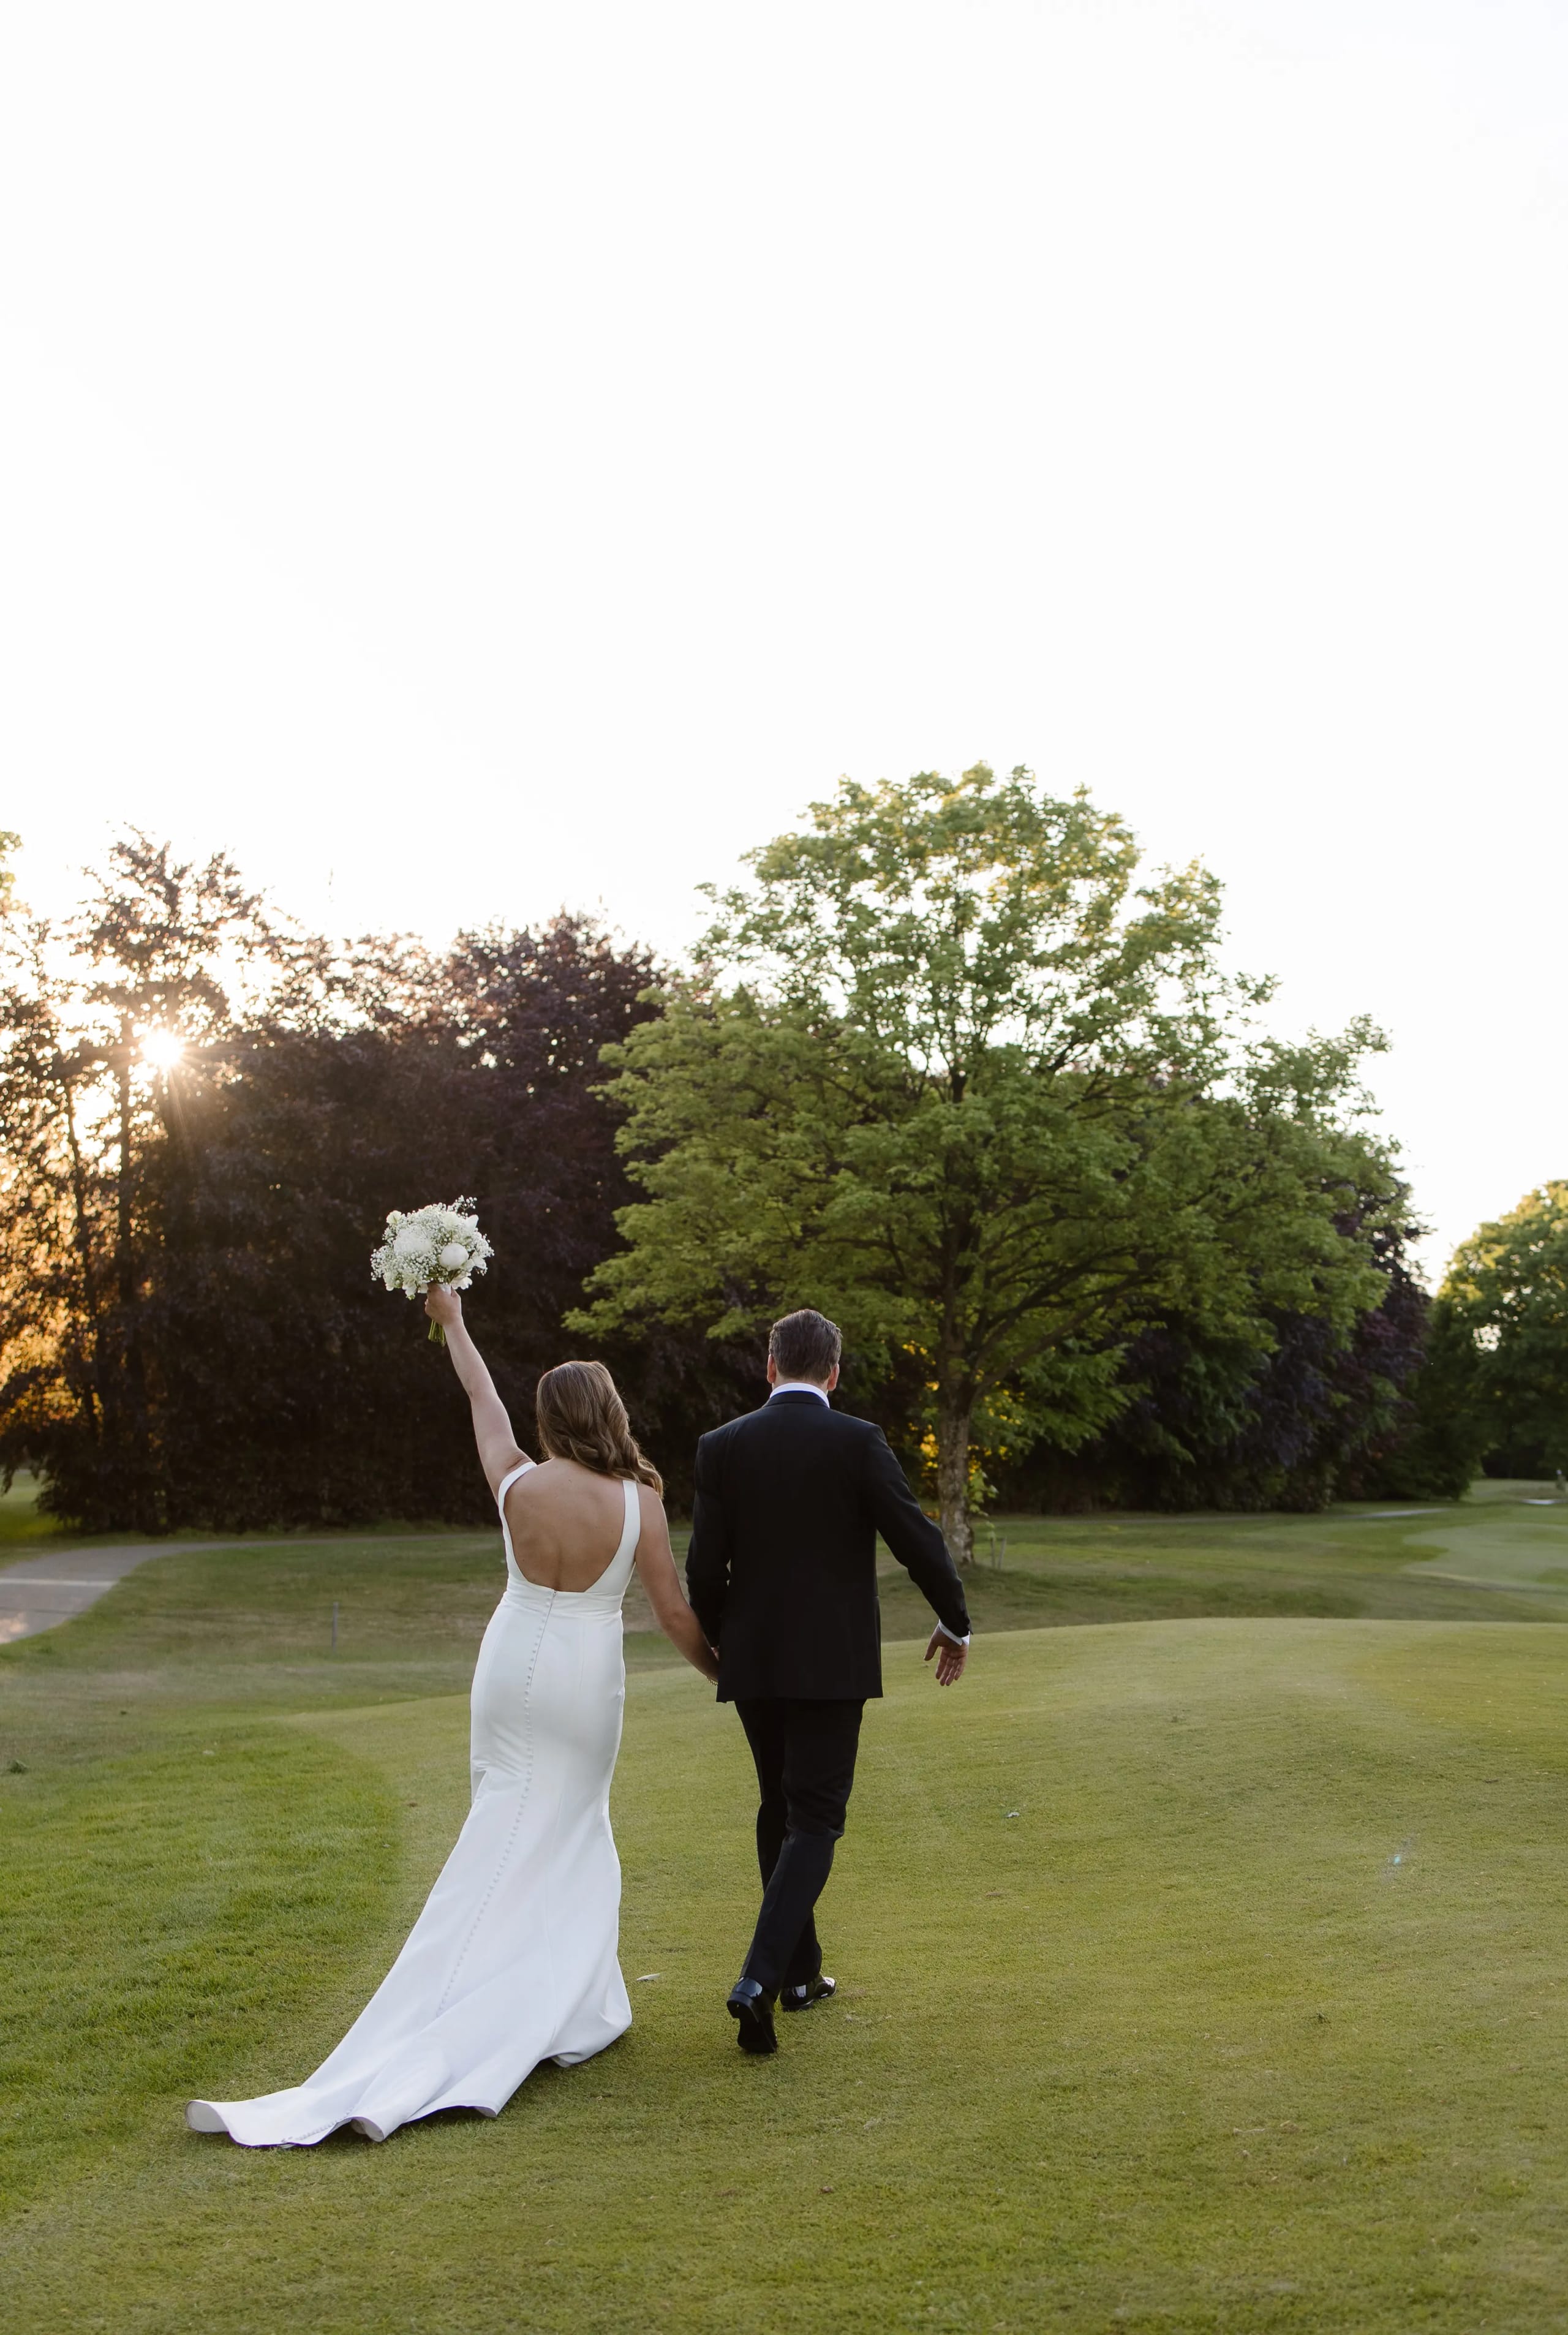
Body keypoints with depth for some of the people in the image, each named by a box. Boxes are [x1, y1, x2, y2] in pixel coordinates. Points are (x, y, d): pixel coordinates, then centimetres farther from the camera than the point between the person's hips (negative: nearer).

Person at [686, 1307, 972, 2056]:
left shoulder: (722, 1446, -1)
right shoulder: (856, 1441, -9)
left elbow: (704, 1566, -2)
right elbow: (916, 1539, -9)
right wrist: (955, 1624, 6)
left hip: (753, 1660, 4)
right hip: (832, 1663, -3)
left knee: (781, 1810, 19)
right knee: (814, 1820, 0)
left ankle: (798, 1971, 28)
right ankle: (758, 1979, -16)